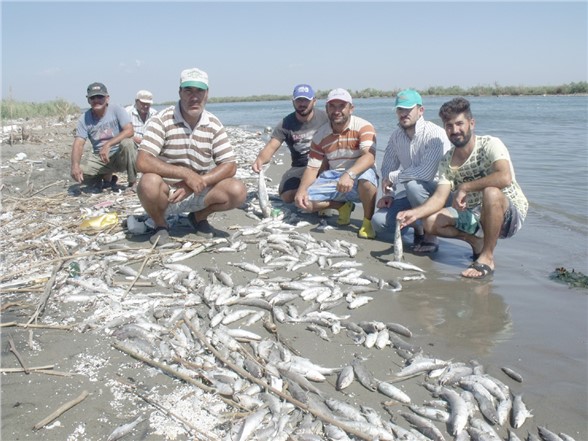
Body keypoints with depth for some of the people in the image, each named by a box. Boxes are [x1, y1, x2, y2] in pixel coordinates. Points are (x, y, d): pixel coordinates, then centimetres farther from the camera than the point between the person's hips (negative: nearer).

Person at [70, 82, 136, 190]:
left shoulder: (116, 109, -9)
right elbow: (78, 144, -11)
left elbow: (129, 130, -22)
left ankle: (133, 182, -15)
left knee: (127, 143, -35)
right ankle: (107, 177, 12)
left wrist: (108, 145, -33)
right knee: (78, 172, -21)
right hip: (100, 158, 3)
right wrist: (75, 165, -31)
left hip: (121, 155, -3)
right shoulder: (84, 119, -3)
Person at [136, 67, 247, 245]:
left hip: (198, 193, 3)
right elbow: (142, 162, -25)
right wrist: (186, 174, -30)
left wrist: (196, 183, -21)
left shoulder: (214, 124, -3)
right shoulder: (162, 120, -14)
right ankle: (160, 223, -1)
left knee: (238, 191, -20)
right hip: (166, 193, -3)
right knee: (149, 183, -36)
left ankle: (199, 216, 11)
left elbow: (230, 166, -7)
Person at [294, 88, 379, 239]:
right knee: (305, 200, -15)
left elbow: (369, 156, -29)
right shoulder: (320, 135, 1)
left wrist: (349, 174, -47)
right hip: (332, 178, 5)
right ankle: (343, 206, 9)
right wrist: (302, 189, -18)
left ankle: (368, 221, -14)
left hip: (358, 177, -4)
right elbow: (312, 167, 1)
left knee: (367, 178, -40)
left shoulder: (363, 127, -13)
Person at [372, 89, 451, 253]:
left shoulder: (435, 134, -20)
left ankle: (430, 236, -16)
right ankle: (417, 226, 15)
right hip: (409, 194, 6)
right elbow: (387, 167, 12)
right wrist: (387, 193, -4)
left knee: (413, 185, -38)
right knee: (378, 222, -13)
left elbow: (426, 173, -31)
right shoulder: (396, 136, 3)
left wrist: (393, 177, -19)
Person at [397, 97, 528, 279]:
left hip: (511, 213, -5)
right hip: (477, 215, 5)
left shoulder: (489, 145, -16)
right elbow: (439, 198, -10)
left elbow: (505, 177, -35)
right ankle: (477, 241, 9)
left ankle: (487, 257, -21)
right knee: (431, 222, -13)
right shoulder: (447, 161, 0)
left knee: (491, 192, -38)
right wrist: (415, 213, -27)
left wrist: (465, 187, -28)